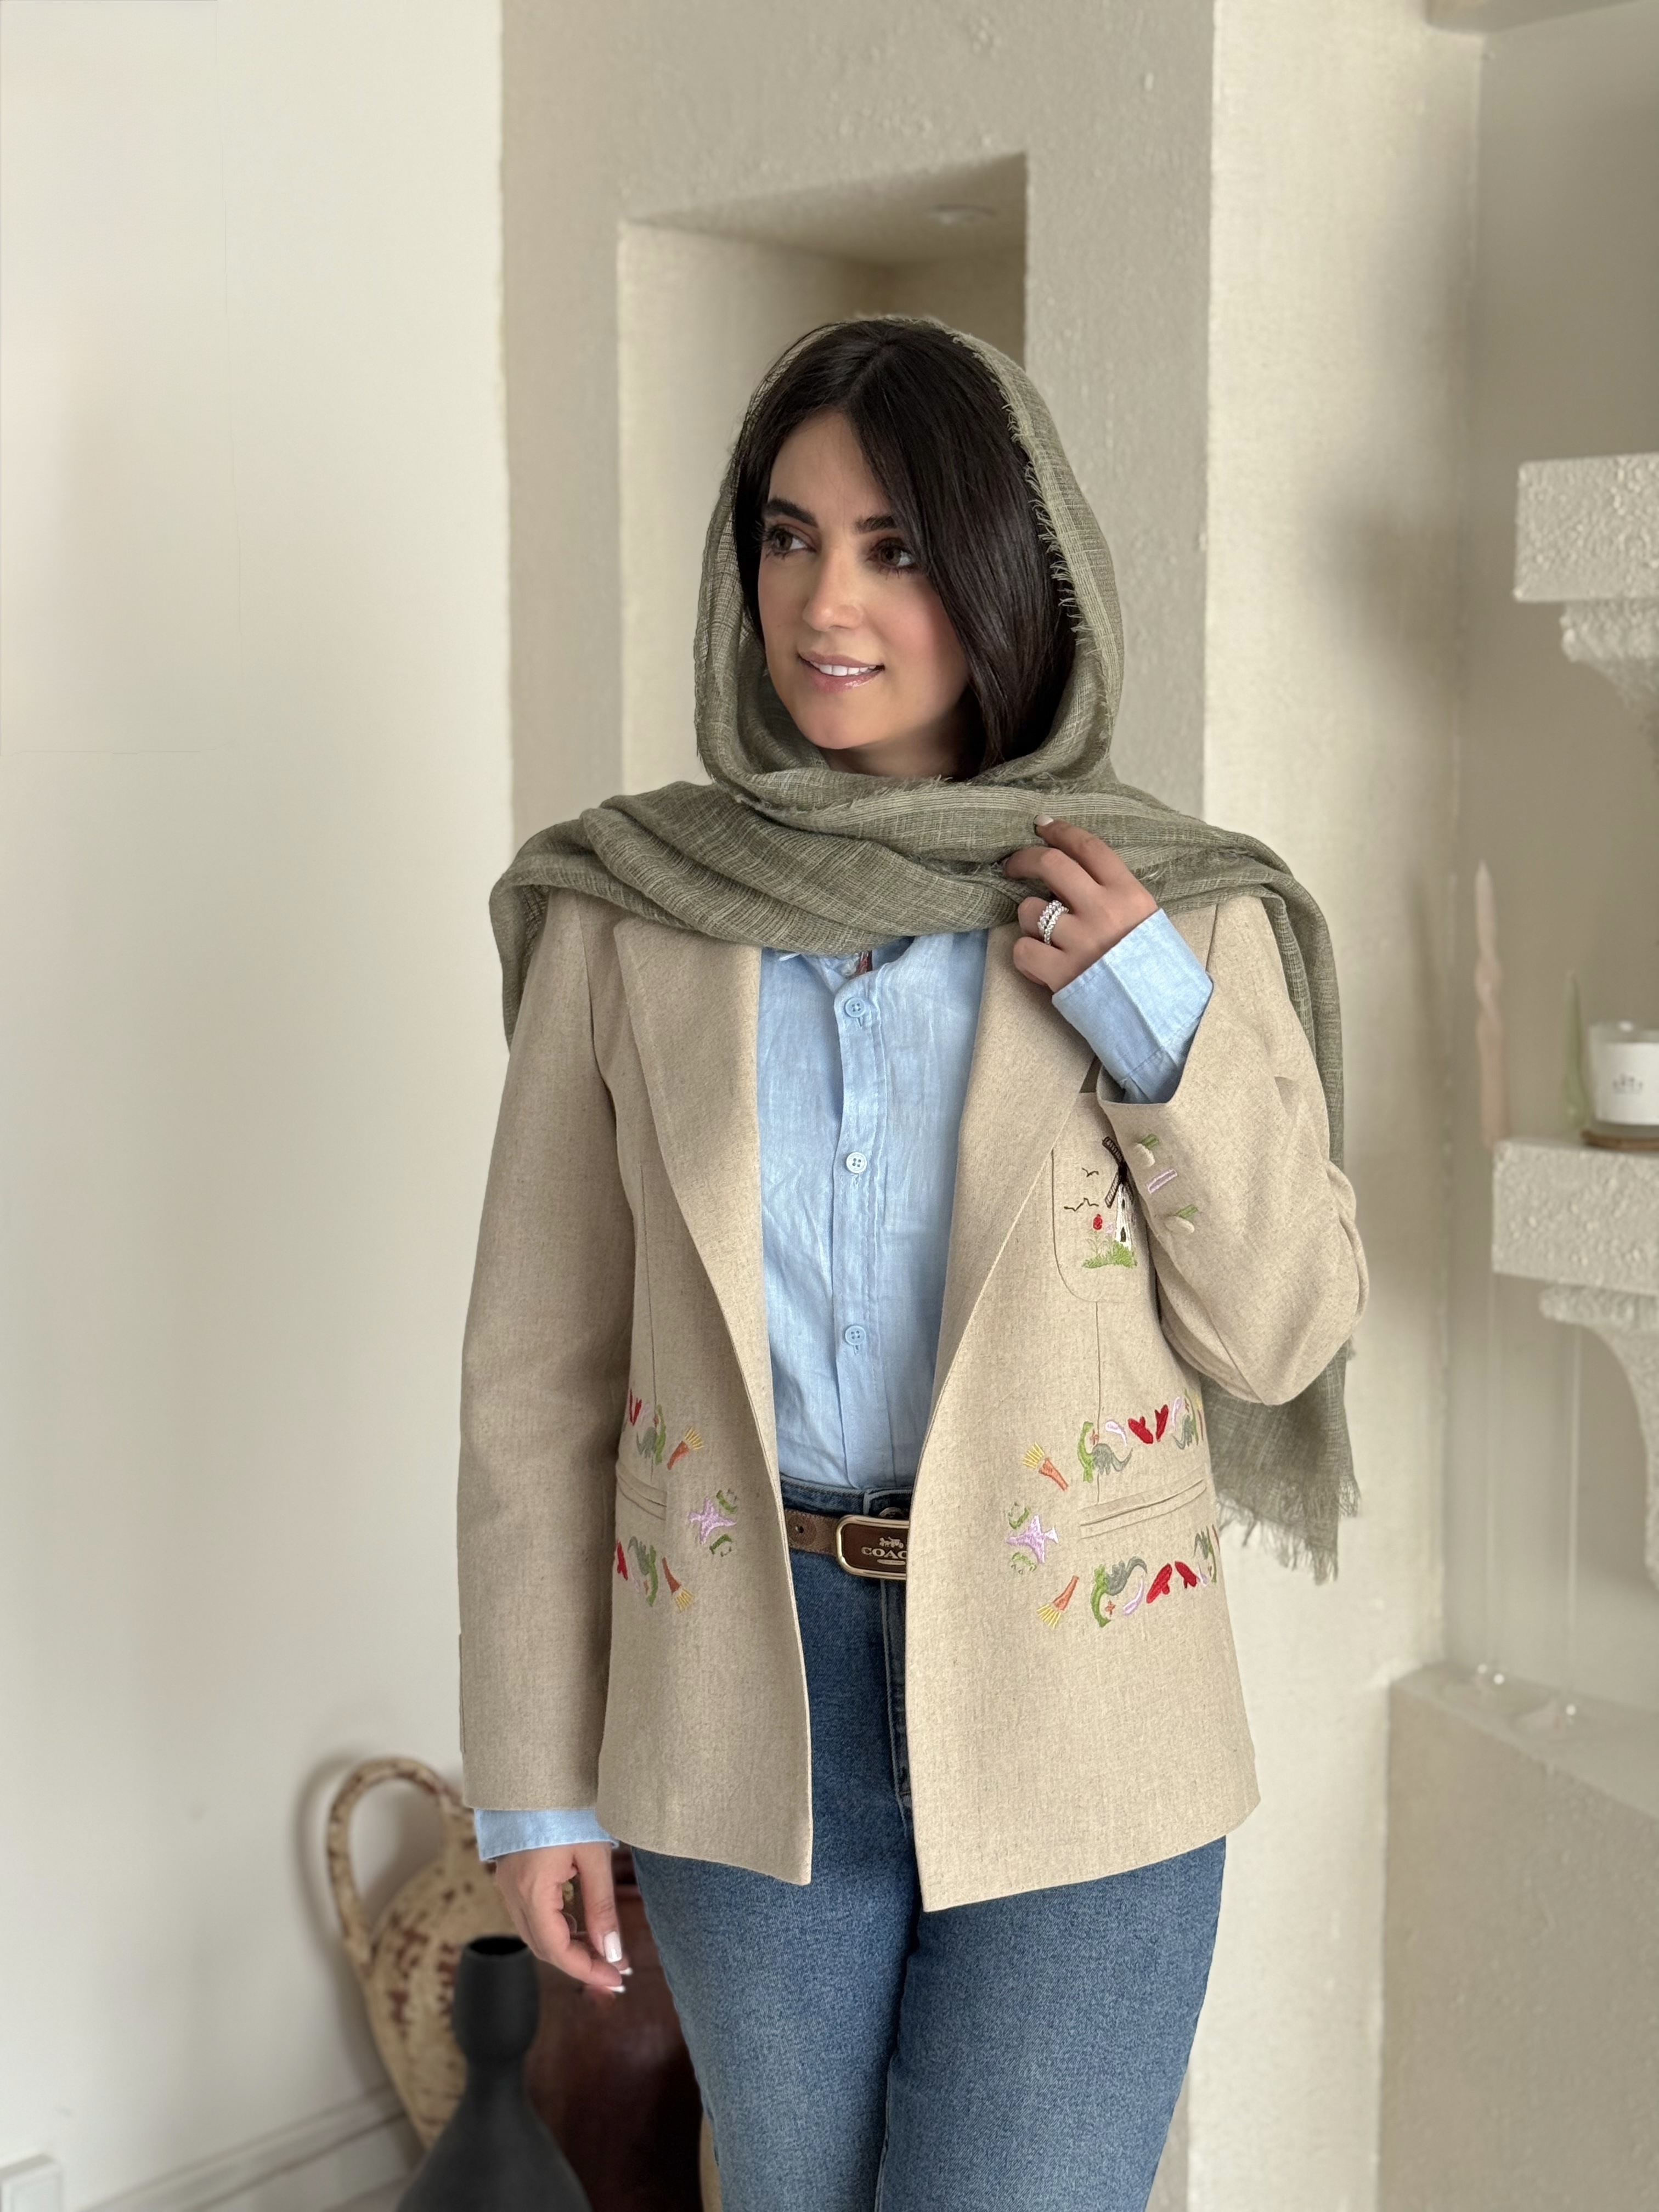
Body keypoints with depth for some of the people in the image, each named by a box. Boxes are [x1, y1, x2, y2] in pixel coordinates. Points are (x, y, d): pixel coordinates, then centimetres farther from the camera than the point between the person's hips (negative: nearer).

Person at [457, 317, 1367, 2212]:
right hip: (744, 1704, 2)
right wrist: (531, 1774, 2)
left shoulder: (1186, 913, -5)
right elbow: (538, 1368, 0)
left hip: (1071, 1715, -1)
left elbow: (1284, 1336, -1)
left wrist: (1168, 1029, -15)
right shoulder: (626, 910, -4)